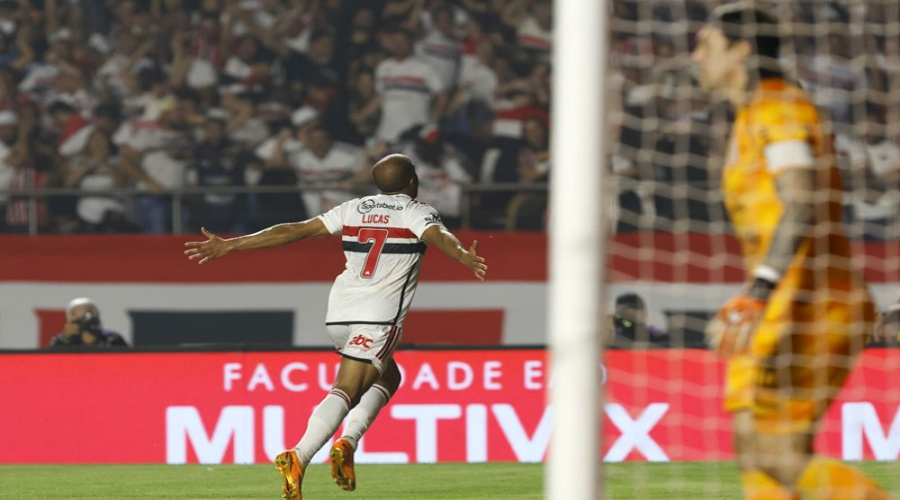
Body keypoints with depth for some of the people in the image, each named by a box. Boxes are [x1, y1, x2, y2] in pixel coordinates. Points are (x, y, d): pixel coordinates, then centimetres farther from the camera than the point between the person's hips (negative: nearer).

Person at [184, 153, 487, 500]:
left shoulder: (353, 209, 18)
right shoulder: (415, 212, 5)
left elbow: (294, 231, 15)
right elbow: (438, 236, -18)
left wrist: (229, 246, 16)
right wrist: (464, 256, -39)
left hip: (338, 313, 6)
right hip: (379, 315, -6)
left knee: (387, 378, 21)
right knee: (346, 393, -10)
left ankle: (347, 443, 1)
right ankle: (298, 458, -29)